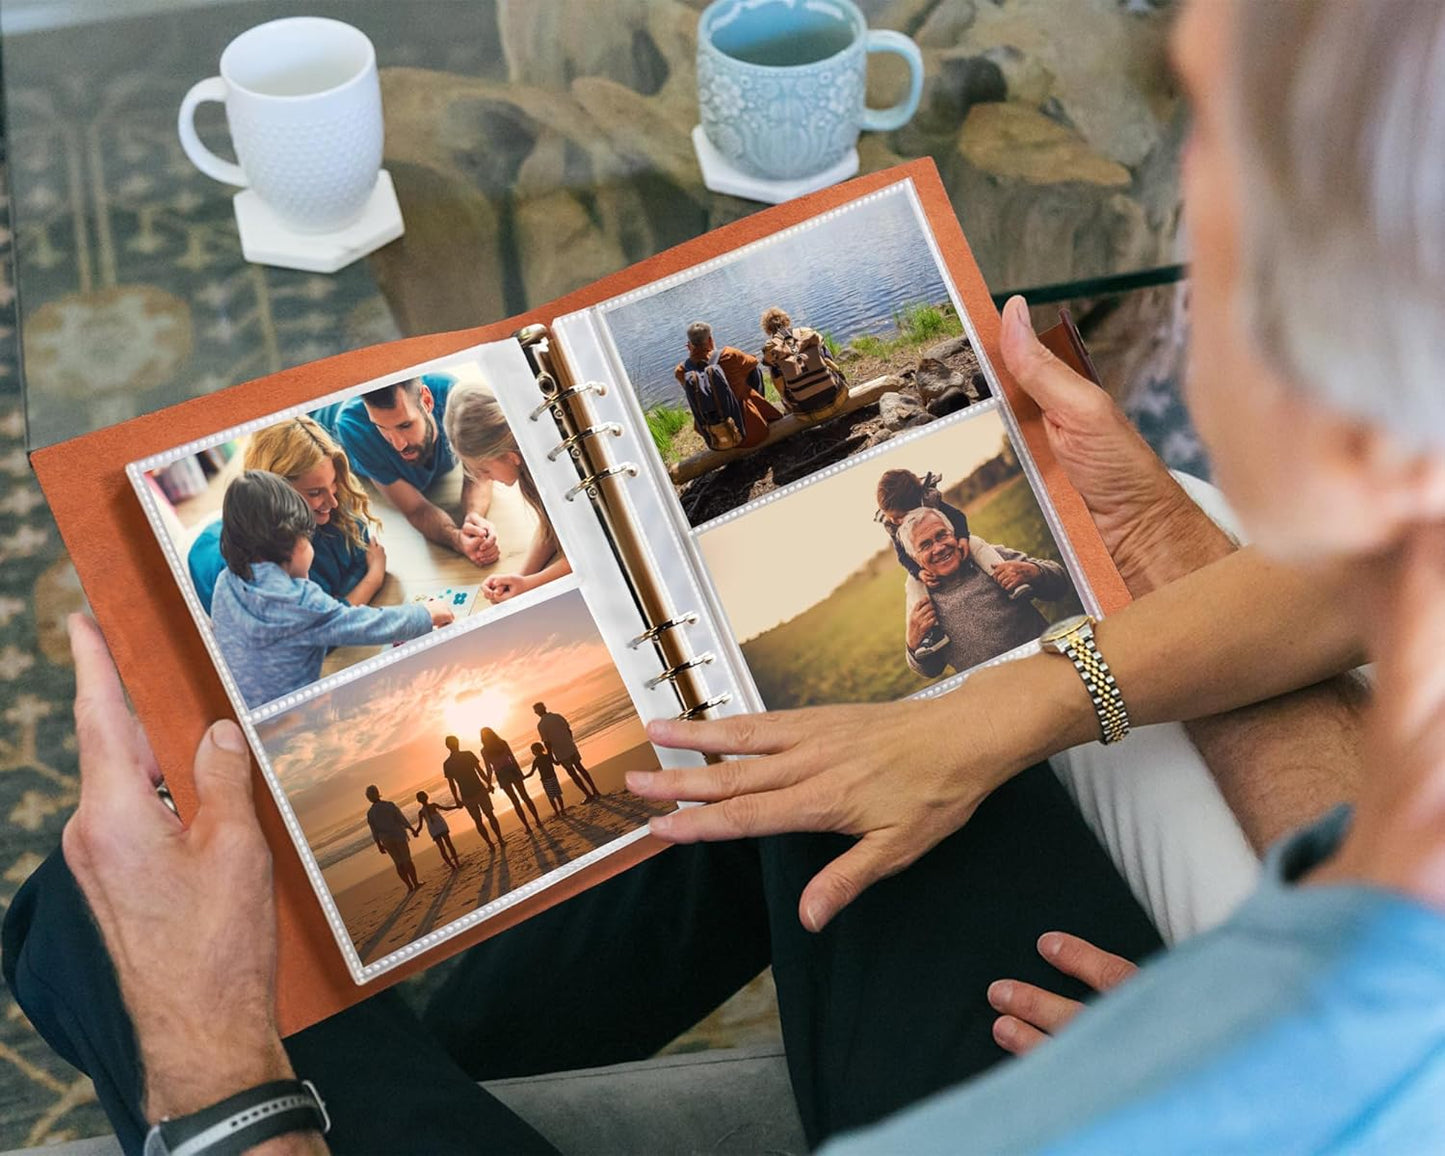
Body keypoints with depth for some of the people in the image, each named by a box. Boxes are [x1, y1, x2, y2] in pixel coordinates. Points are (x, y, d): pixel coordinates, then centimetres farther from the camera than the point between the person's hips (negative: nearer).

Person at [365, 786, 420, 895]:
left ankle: (410, 886, 11)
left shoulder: (370, 813, -2)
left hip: (386, 839, 3)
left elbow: (374, 831, -1)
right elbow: (402, 818, -10)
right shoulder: (389, 805, -10)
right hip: (398, 834, -3)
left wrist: (379, 845, 6)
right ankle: (416, 883, 10)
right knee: (407, 860, 8)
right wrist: (412, 829, -2)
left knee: (398, 863, 11)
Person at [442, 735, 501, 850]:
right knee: (490, 815, 12)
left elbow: (451, 784, -1)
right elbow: (479, 770, -4)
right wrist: (489, 784, 5)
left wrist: (457, 799, 7)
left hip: (467, 796, 1)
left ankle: (491, 845, 12)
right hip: (479, 790, -1)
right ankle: (501, 841, 8)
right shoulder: (468, 755, -6)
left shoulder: (447, 765, -3)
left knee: (478, 821, 13)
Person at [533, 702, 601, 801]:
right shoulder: (557, 716, 1)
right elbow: (569, 730, 6)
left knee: (572, 773, 11)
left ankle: (589, 794, 12)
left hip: (561, 753, -4)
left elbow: (547, 743, -14)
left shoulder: (541, 725, -13)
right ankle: (595, 791, 18)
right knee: (580, 768, 18)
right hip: (571, 747, 4)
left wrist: (551, 758, -7)